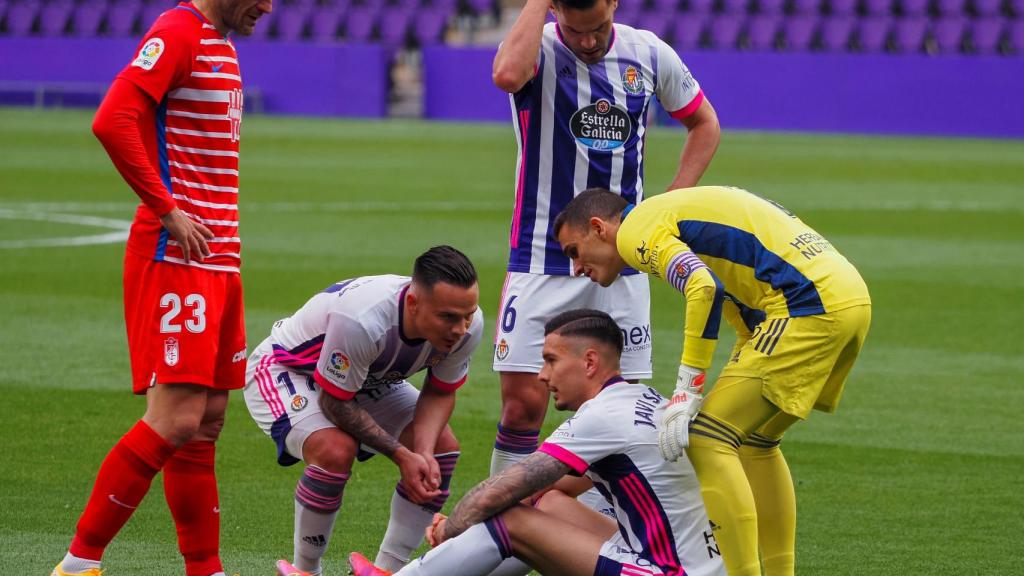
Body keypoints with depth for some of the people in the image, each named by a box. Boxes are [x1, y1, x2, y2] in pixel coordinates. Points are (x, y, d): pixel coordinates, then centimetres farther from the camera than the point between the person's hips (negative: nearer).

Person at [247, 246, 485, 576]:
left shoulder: (467, 324, -23)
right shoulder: (363, 320, -43)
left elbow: (439, 393, -7)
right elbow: (334, 402, -29)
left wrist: (424, 453, -25)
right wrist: (401, 455, -28)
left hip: (368, 378, 7)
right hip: (285, 372, -7)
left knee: (443, 448, -7)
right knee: (336, 451, -33)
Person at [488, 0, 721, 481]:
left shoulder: (649, 54, 2)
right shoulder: (538, 49, -9)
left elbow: (704, 124, 17)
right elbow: (507, 75, -36)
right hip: (542, 258, -3)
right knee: (524, 402, -9)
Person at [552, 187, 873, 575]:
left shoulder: (636, 229, -2)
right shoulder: (671, 211, 28)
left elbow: (704, 288, -19)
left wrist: (687, 392, -15)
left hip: (806, 304, -10)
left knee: (708, 441, -8)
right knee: (753, 442, 22)